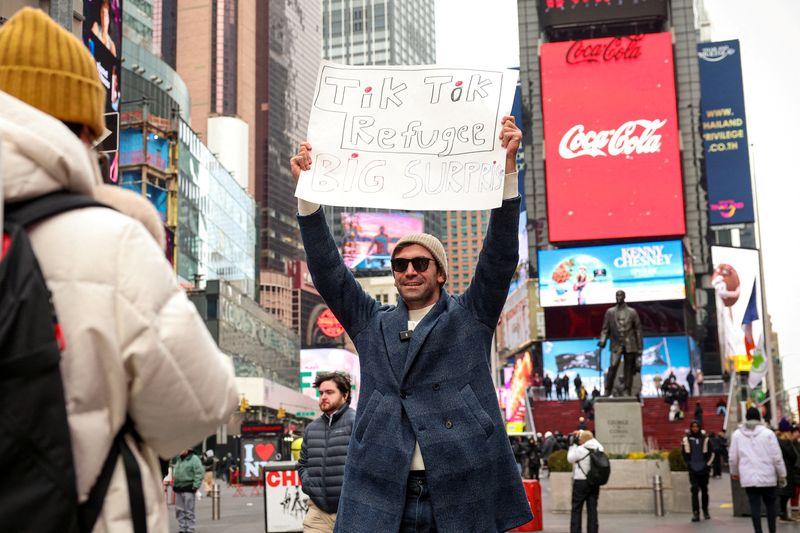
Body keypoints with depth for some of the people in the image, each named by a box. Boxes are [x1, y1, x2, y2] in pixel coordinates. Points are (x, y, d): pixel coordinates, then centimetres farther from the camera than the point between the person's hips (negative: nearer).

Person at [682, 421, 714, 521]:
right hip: (693, 470, -1)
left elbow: (711, 453, 7)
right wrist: (688, 464, 3)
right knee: (695, 490, -10)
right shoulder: (686, 439, 1)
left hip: (703, 469, 1)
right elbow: (684, 453, 8)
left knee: (704, 490, 10)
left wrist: (708, 464, 1)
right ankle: (695, 513, -11)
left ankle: (705, 511, 24)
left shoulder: (705, 439, 2)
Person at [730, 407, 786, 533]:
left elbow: (732, 457, 5)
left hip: (748, 478, 1)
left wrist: (734, 472, 22)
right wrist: (782, 475, 6)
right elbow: (777, 457, -5)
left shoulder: (737, 434, 1)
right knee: (770, 504, 14)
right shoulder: (767, 433, -5)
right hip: (767, 476, -1)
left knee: (755, 506, 3)